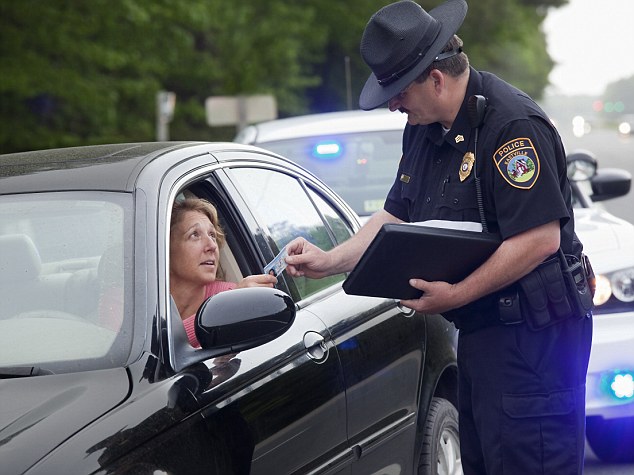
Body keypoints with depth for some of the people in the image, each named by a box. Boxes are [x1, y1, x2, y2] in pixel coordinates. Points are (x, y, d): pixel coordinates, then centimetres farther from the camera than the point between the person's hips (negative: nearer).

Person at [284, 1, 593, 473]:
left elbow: (541, 238, -24)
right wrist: (330, 261, 6)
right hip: (478, 329, 10)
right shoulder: (424, 128, 13)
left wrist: (456, 295, -23)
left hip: (533, 333, -10)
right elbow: (396, 216, 20)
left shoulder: (514, 125, -19)